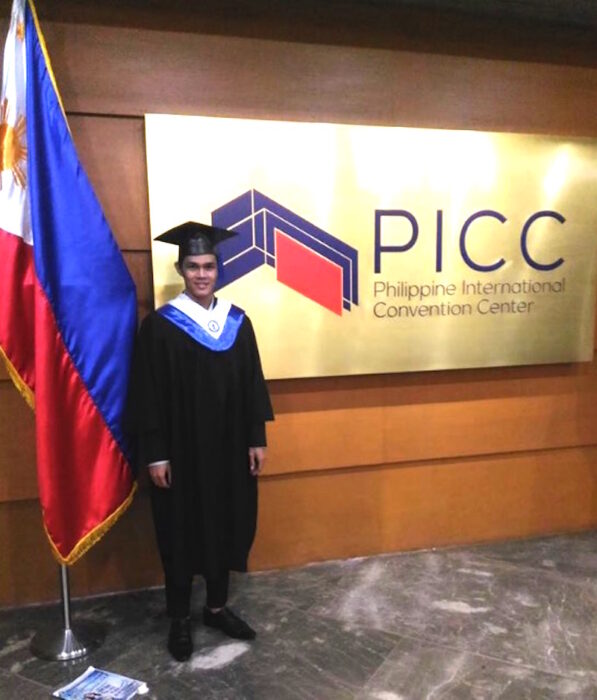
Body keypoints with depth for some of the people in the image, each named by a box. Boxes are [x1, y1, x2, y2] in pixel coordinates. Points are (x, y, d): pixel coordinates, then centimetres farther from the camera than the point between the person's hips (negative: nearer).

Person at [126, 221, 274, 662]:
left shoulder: (237, 321, 3)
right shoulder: (160, 326, -9)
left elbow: (252, 385, 6)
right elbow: (148, 395, -9)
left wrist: (257, 439, 4)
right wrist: (155, 454, -11)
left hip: (230, 447, 4)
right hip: (181, 449, -4)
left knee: (227, 525, 15)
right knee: (183, 532, 9)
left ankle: (218, 607, 35)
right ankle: (180, 619, 29)